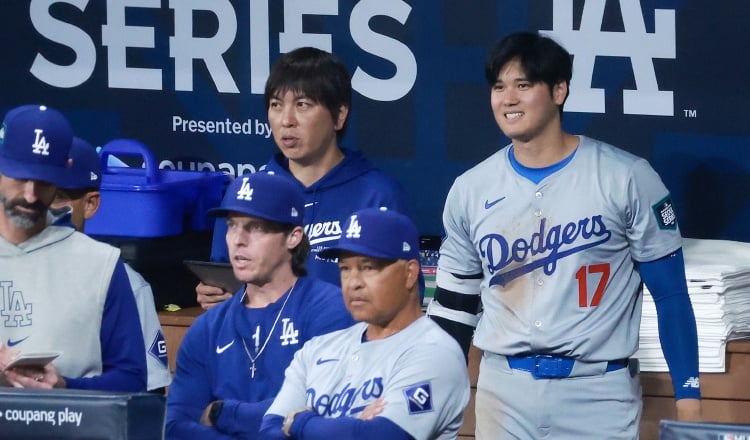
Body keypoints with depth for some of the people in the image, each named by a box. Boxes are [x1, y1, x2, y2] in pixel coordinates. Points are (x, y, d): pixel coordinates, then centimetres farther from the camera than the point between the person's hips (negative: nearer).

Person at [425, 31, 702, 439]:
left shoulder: (626, 179, -4)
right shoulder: (470, 191, 5)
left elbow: (670, 294, -1)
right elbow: (453, 307, 14)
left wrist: (688, 397, -6)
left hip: (598, 391, -3)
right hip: (503, 390, 3)